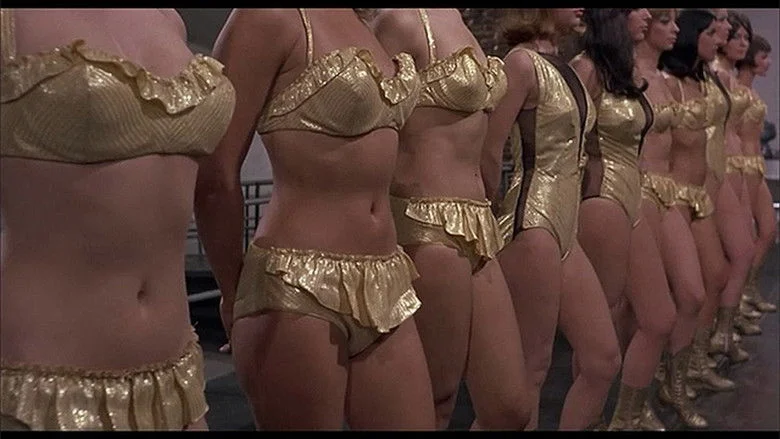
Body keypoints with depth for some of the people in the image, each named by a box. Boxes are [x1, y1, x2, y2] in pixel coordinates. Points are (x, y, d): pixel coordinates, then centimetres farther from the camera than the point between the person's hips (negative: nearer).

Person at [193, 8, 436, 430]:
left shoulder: (363, 23, 13)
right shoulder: (272, 17, -11)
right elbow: (214, 178, -11)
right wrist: (235, 298, 0)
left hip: (384, 293, 7)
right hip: (296, 293, -7)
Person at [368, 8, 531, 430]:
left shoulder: (456, 23, 15)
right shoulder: (402, 21, -11)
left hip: (473, 232, 9)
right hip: (429, 229, -9)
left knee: (510, 409, 9)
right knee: (429, 412, 2)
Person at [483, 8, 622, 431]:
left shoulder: (561, 65, 14)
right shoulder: (523, 61, -12)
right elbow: (489, 152, -15)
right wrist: (499, 216, -1)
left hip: (565, 226, 9)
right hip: (532, 225, -9)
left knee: (603, 359, 10)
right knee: (531, 368, 1)